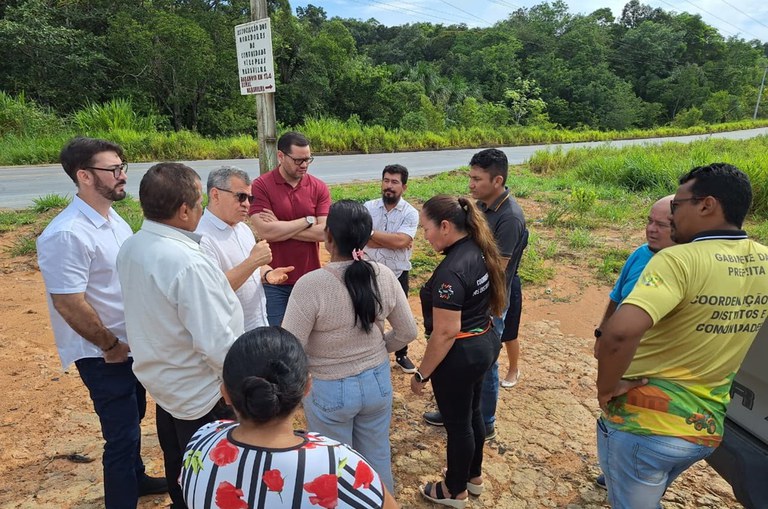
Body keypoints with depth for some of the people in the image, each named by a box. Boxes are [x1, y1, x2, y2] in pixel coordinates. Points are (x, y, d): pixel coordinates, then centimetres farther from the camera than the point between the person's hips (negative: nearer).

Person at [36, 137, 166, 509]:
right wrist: (110, 345, -14)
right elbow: (68, 303, -25)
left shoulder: (113, 219, 3)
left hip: (132, 343, 9)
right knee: (122, 432, 2)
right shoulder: (67, 234, -24)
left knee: (132, 418, 25)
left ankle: (135, 478, 48)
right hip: (104, 354, -9)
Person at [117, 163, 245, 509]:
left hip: (162, 383, 8)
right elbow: (217, 345, -29)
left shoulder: (130, 249, -5)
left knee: (179, 474, 29)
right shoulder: (188, 263, -32)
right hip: (202, 396, -8)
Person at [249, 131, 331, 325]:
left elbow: (322, 232, -10)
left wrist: (279, 228, -12)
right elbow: (265, 231, -18)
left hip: (310, 280, 2)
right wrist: (307, 221, -11)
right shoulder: (260, 186, -6)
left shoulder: (319, 187, 0)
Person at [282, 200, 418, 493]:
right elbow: (408, 332, -2)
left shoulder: (311, 285, -26)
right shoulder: (385, 276, -12)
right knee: (377, 457, 26)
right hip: (378, 381, 4)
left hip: (329, 390, -4)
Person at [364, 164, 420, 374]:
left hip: (398, 274, 0)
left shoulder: (410, 213, -11)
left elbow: (400, 241, -26)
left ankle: (401, 354, 40)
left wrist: (371, 232, -20)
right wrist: (391, 241, -23)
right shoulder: (368, 207, -7)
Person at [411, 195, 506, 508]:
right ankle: (474, 477, 47)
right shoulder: (479, 251, -1)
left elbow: (446, 332, -27)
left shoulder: (451, 270, -29)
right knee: (472, 413, 25)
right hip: (485, 343, 9)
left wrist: (422, 373, -17)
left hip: (460, 354, -9)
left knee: (457, 423, 12)